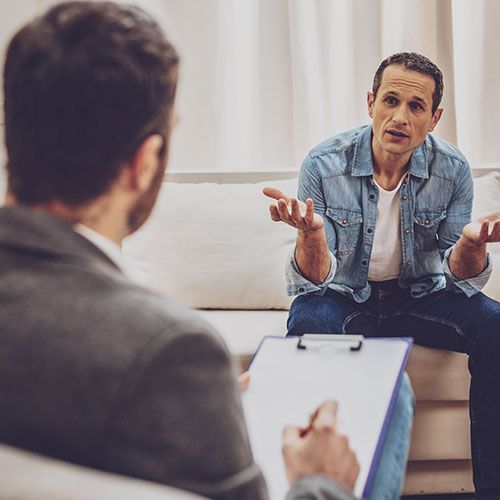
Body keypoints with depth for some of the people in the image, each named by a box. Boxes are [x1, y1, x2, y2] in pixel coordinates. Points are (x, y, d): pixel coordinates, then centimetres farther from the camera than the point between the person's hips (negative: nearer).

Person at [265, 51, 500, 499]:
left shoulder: (452, 169, -11)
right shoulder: (324, 165, -17)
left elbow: (461, 278, -8)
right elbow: (312, 281, -20)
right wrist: (311, 233, -43)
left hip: (418, 295, 2)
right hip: (344, 295, -2)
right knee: (308, 326, -35)